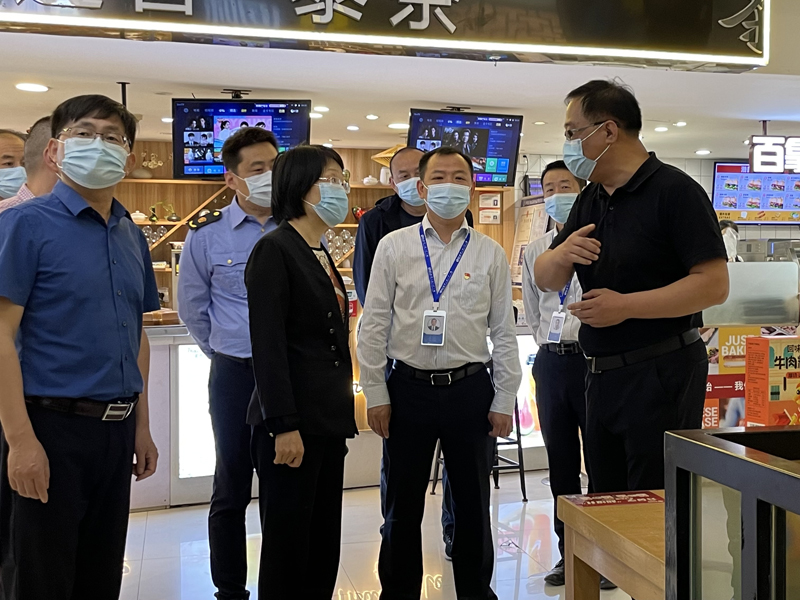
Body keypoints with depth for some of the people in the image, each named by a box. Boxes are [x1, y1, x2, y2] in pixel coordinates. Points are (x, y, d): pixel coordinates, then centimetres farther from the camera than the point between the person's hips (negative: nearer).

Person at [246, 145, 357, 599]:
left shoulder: (323, 256, 15)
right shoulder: (274, 250, -11)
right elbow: (267, 345, -17)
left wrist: (342, 414, 17)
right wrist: (284, 426, -20)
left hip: (329, 421, 8)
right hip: (294, 423, -8)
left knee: (325, 542, 14)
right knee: (288, 542, 3)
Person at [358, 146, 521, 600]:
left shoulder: (491, 253, 4)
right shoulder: (394, 246, 2)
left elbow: (504, 332, 4)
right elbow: (374, 326, 1)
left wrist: (504, 401, 1)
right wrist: (376, 394, -2)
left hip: (470, 389, 1)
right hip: (408, 388, 0)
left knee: (473, 503, 12)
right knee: (403, 506, 11)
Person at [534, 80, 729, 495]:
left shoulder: (674, 190, -10)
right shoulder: (589, 201, 13)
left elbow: (714, 284, -18)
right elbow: (545, 281, 12)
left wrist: (625, 305, -20)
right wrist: (561, 254, -10)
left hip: (661, 372, -8)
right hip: (601, 374, 8)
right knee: (606, 505, 17)